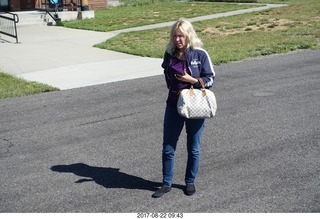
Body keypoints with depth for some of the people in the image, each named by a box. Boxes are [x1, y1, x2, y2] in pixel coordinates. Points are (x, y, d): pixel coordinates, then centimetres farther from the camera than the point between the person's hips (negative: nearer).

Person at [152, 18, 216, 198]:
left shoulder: (200, 54, -10)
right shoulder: (170, 54, 2)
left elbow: (210, 79, -7)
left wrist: (192, 80, -19)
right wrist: (174, 89, 9)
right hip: (173, 106, 3)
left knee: (193, 148, 11)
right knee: (168, 148, 6)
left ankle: (190, 182, 30)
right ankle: (167, 184, 22)